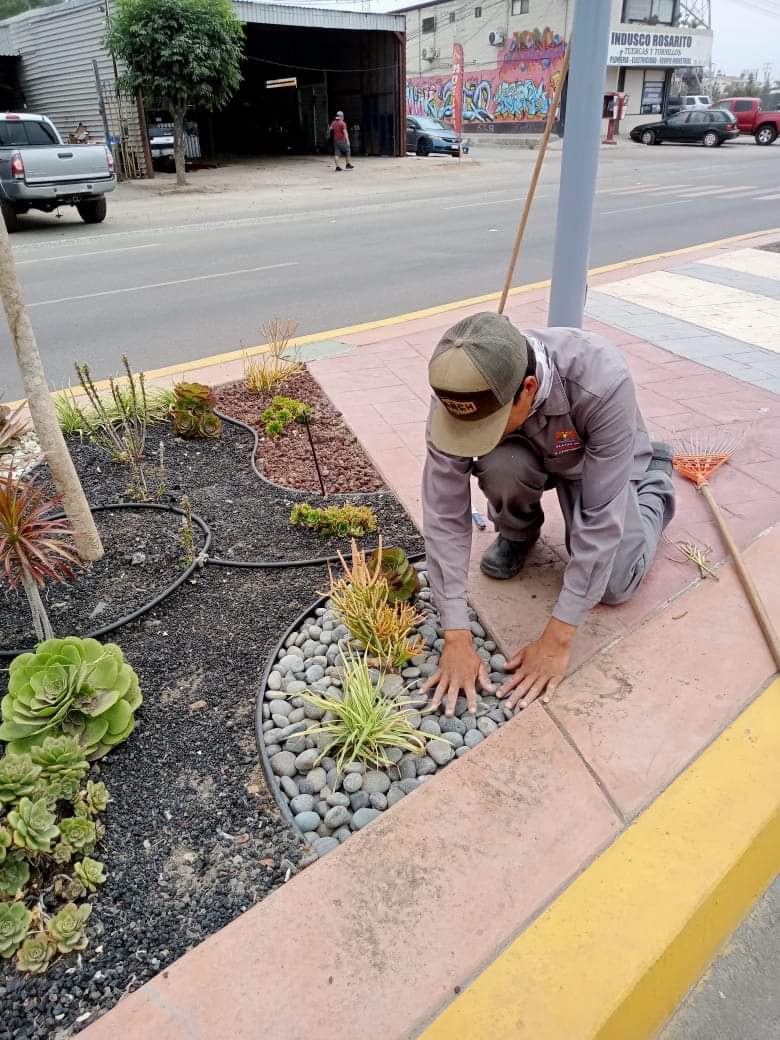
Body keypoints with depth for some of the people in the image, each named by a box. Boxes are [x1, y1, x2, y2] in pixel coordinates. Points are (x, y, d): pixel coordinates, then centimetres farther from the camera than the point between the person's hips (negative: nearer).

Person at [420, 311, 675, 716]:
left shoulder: (601, 382, -43)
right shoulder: (460, 390, -34)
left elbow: (602, 518, -39)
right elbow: (444, 513, -33)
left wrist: (557, 639, -36)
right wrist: (456, 638, -35)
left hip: (600, 457, -1)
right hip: (527, 452, 1)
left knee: (612, 587, -11)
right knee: (499, 467, -34)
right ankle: (518, 531, 4)